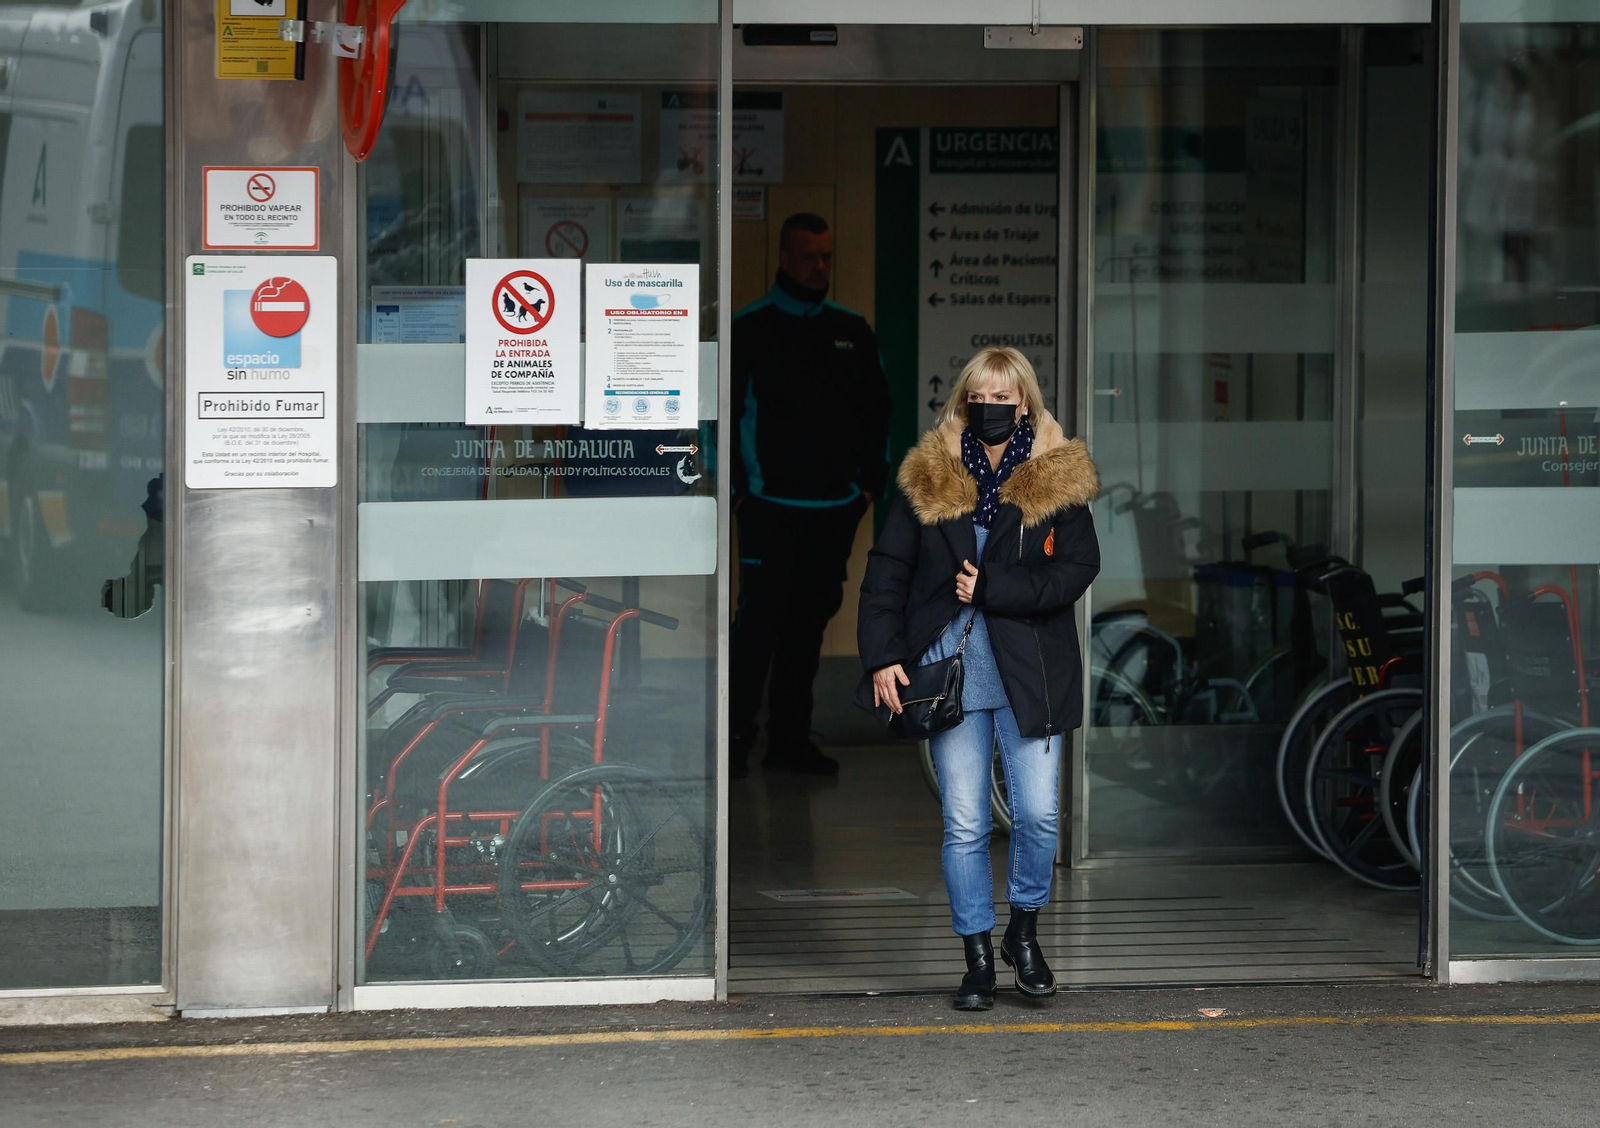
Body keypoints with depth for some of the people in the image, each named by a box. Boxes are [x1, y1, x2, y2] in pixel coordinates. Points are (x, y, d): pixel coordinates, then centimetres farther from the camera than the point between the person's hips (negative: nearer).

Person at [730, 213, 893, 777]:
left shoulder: (852, 332, 12)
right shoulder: (748, 329, -2)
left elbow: (876, 411, 19)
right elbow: (723, 412, -2)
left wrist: (872, 481, 10)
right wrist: (735, 488, -7)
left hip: (836, 509, 5)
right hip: (771, 509, -4)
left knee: (809, 624, 8)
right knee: (760, 620, -8)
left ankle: (790, 738, 15)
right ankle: (736, 735, 0)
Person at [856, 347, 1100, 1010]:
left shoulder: (1058, 480, 3)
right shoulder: (928, 478, 6)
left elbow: (1076, 570, -6)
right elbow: (887, 570, 8)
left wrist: (989, 590, -13)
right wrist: (881, 658, -1)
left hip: (1030, 673, -1)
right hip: (951, 669, 1)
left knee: (1038, 813, -5)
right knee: (964, 823, 0)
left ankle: (1024, 930, 19)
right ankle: (977, 957, 10)